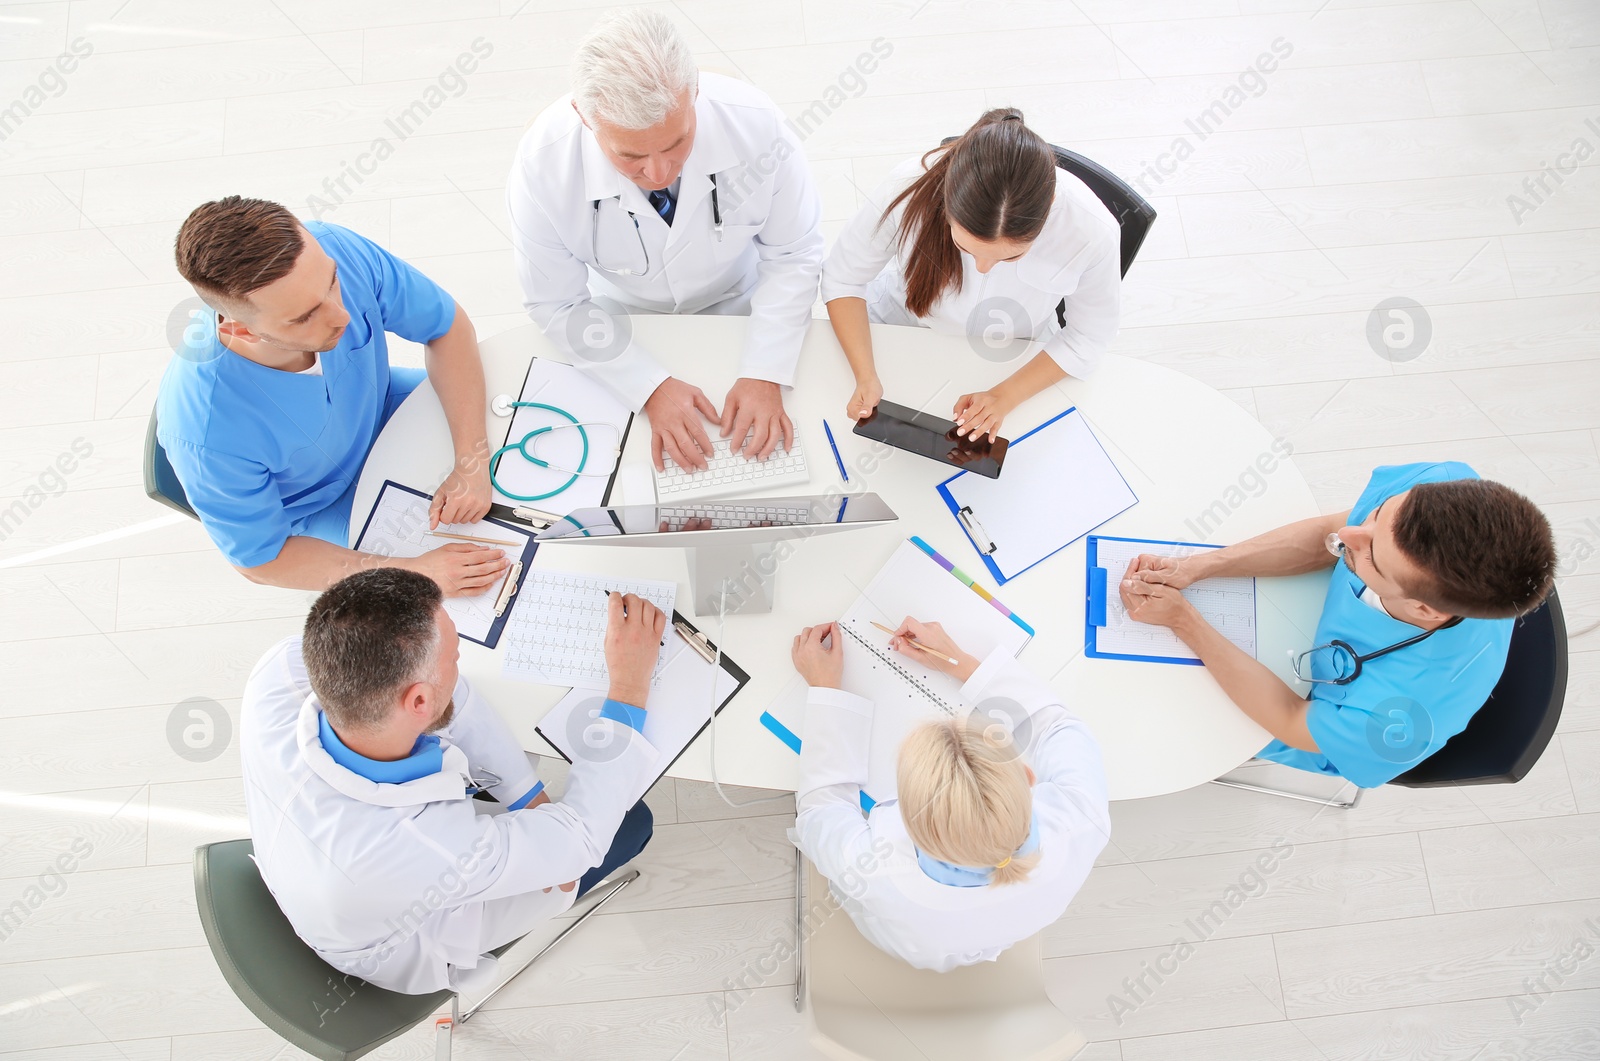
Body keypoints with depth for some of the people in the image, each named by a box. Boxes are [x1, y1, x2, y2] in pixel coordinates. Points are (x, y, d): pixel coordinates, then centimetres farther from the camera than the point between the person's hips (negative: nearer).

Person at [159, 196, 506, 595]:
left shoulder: (333, 250, -34)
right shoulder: (208, 434, -41)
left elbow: (448, 325, -18)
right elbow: (260, 560, -23)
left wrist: (471, 464, -29)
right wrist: (413, 572, -32)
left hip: (380, 409, 4)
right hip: (317, 510, -4)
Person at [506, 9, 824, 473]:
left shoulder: (758, 126, -33)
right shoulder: (541, 167, -34)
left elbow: (792, 255, -19)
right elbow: (558, 304, -21)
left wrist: (764, 375, -29)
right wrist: (652, 387, -30)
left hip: (735, 301, 1)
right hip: (623, 314, 0)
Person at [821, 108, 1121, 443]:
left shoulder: (1092, 231, -35)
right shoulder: (910, 189, -36)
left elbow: (1087, 337, -16)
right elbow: (843, 278, -20)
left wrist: (1005, 397, -28)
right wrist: (865, 377, -32)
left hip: (1011, 362, 1)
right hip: (900, 318, 0)